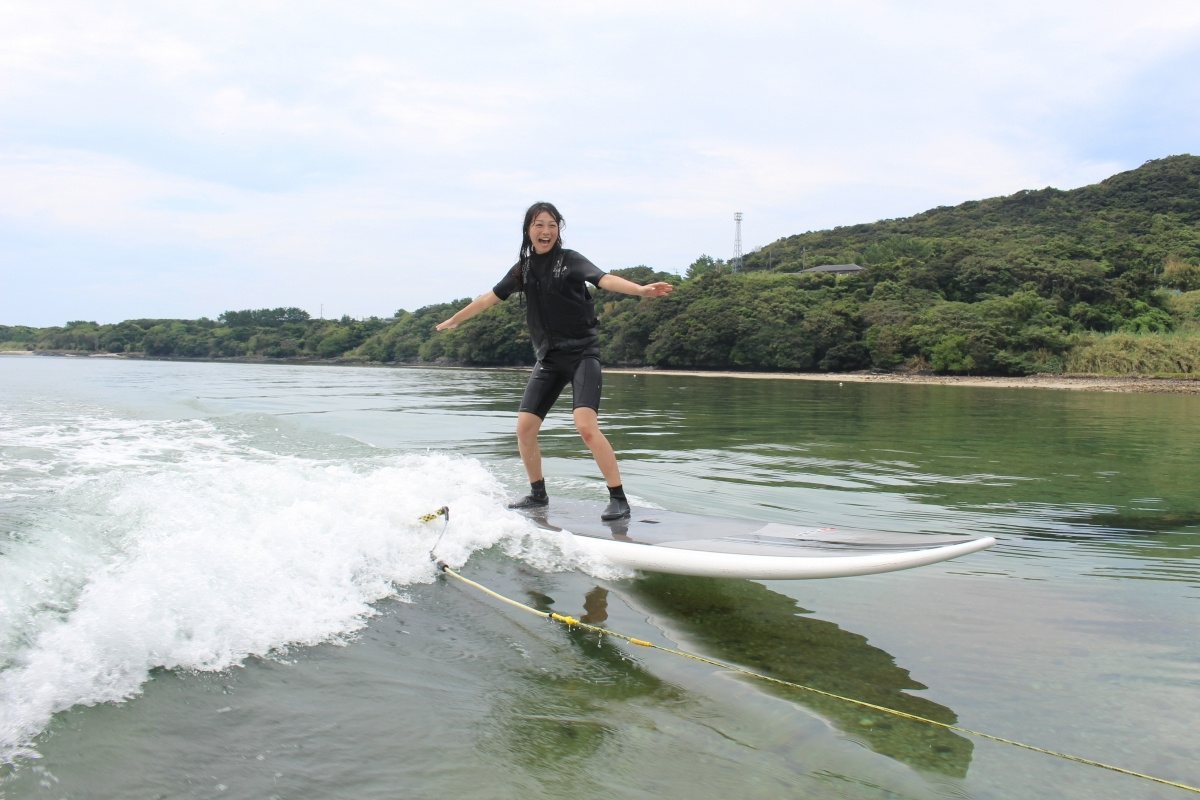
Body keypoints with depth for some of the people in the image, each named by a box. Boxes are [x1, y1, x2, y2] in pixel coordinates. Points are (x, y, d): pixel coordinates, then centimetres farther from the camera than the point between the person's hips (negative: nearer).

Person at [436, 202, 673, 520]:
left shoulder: (569, 260, -5)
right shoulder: (523, 268, 10)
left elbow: (603, 279, -22)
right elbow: (491, 297, 24)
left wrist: (640, 289, -40)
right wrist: (454, 320, 34)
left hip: (582, 352, -5)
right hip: (549, 357, 6)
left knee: (586, 426, -21)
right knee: (525, 427, 0)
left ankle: (619, 499, -14)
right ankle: (538, 493, 20)